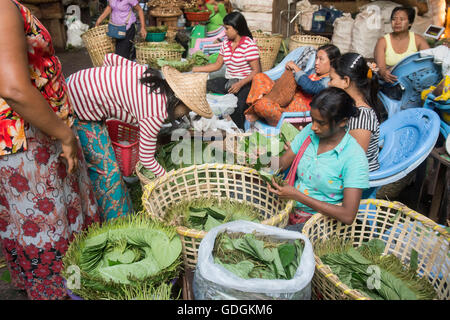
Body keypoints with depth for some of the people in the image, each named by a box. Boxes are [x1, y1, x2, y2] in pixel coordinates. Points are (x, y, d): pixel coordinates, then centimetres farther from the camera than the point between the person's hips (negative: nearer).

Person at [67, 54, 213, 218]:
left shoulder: (150, 74, -4)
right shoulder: (155, 113, -24)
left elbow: (110, 57, 6)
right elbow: (146, 159, -12)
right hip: (78, 111, -9)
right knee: (107, 169, 0)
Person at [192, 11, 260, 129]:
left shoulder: (249, 45, -12)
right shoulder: (226, 43, 10)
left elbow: (256, 71, -15)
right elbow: (217, 65, 17)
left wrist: (240, 84, -27)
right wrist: (195, 69, 13)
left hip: (246, 83, -7)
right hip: (229, 81, 7)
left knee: (237, 108, -35)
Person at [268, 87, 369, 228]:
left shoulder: (355, 157, -17)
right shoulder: (309, 131, 0)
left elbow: (348, 216, -22)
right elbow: (283, 162, 8)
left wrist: (297, 195, -23)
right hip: (290, 207, 6)